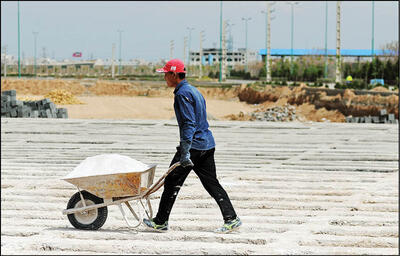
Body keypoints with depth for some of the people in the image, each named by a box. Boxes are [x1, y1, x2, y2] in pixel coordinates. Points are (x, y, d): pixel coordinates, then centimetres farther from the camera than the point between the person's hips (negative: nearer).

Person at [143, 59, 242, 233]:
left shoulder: (183, 93, -13)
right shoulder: (194, 91, 18)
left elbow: (189, 123, -21)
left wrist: (185, 152, -25)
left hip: (194, 145, -9)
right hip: (208, 145, 9)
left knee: (172, 183, 0)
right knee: (212, 184, 9)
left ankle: (161, 222, 5)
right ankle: (231, 219, 4)